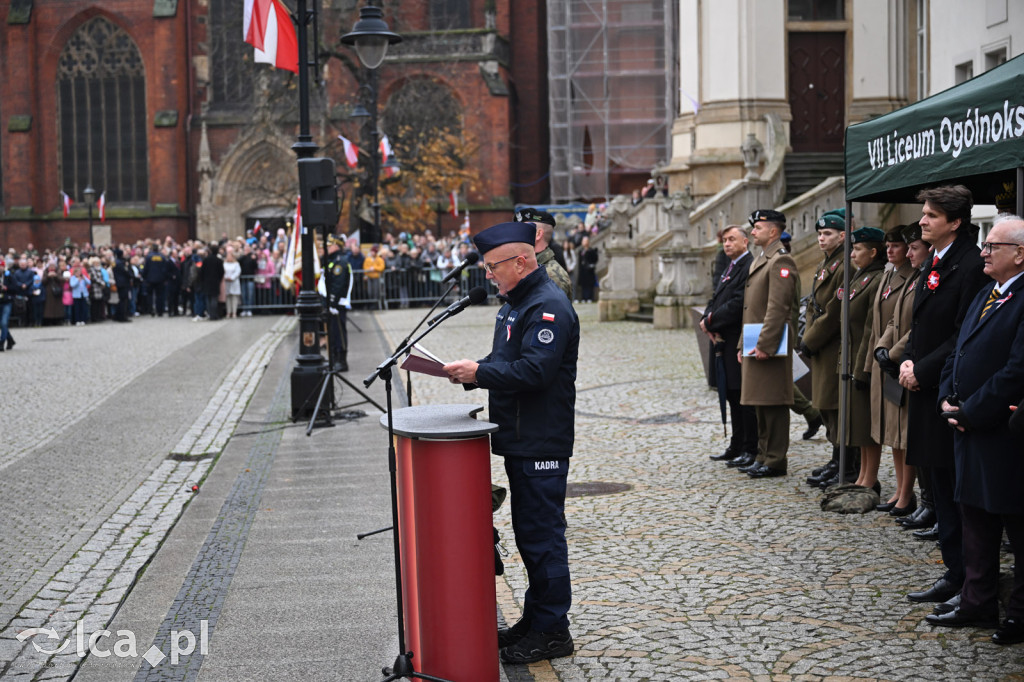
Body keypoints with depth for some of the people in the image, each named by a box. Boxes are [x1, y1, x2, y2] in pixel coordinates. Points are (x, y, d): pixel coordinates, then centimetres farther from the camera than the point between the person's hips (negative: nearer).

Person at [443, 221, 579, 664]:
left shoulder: (549, 306, -17)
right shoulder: (516, 302, 17)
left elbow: (534, 371, -26)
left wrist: (478, 373, -21)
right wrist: (470, 371, 5)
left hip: (542, 443, -10)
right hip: (520, 440, 10)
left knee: (542, 534, -5)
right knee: (528, 532, 16)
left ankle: (552, 631, 3)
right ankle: (535, 619, 27)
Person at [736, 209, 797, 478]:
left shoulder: (781, 261, -12)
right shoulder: (758, 261, 20)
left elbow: (777, 308, -19)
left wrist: (765, 345, -22)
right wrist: (742, 344, 18)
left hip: (770, 345, -10)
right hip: (755, 345, 10)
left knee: (773, 404, -5)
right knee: (761, 404, 14)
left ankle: (775, 460, -1)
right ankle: (763, 456, 21)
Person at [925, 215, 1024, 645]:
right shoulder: (985, 295, 14)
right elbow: (957, 351, 18)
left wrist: (970, 412, -16)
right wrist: (949, 399, 3)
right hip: (971, 431, 10)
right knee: (976, 521, 16)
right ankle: (977, 605, 26)